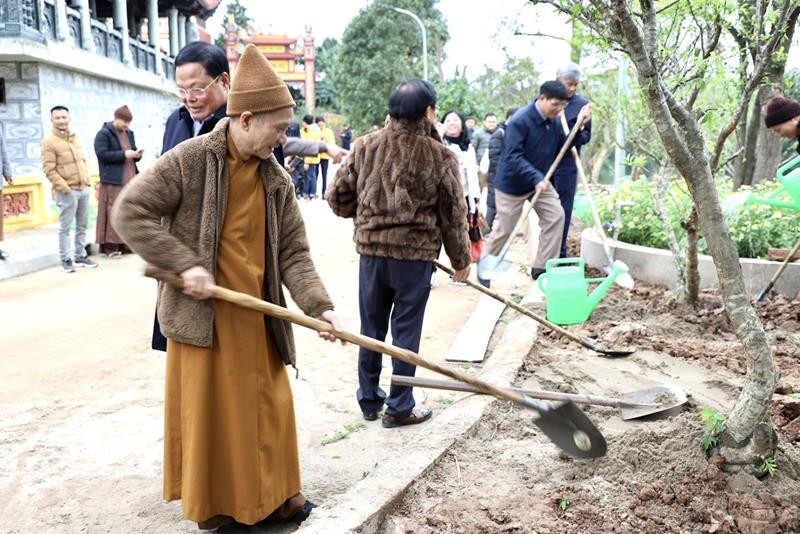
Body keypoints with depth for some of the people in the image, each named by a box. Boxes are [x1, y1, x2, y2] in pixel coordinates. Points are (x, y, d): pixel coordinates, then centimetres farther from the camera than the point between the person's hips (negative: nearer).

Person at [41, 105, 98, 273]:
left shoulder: (75, 138, 14)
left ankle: (80, 255, 24)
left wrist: (88, 182, 12)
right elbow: (49, 169, -12)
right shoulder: (49, 142, -7)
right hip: (67, 192, -6)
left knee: (82, 226, 13)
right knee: (65, 227, -1)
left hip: (84, 189, 6)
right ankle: (66, 259, 7)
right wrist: (64, 187, -17)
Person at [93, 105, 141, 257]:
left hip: (130, 179, 7)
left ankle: (125, 242, 17)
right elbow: (102, 154, -16)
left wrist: (136, 155, 0)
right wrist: (123, 155, -20)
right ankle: (110, 245, -3)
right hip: (113, 181, -7)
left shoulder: (129, 133, 16)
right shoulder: (104, 133, -5)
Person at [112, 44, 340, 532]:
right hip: (204, 317, -5)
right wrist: (185, 265, -19)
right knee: (211, 413, 7)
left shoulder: (278, 181, 4)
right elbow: (129, 213, -11)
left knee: (270, 408, 13)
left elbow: (293, 253, 2)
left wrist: (319, 305, -13)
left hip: (258, 317, 5)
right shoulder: (189, 160, -12)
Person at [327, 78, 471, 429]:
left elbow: (338, 197, 3)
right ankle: (399, 407, 18)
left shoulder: (365, 146, -2)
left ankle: (369, 399, 29)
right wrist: (461, 259, 10)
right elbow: (453, 215, -2)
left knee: (371, 328, 16)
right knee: (405, 332, 8)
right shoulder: (440, 156, -8)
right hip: (416, 253, -3)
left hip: (371, 249, 3)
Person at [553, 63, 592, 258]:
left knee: (562, 211, 4)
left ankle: (560, 255, 13)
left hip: (566, 165, -2)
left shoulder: (582, 105, -2)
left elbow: (586, 137, 0)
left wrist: (579, 129, -22)